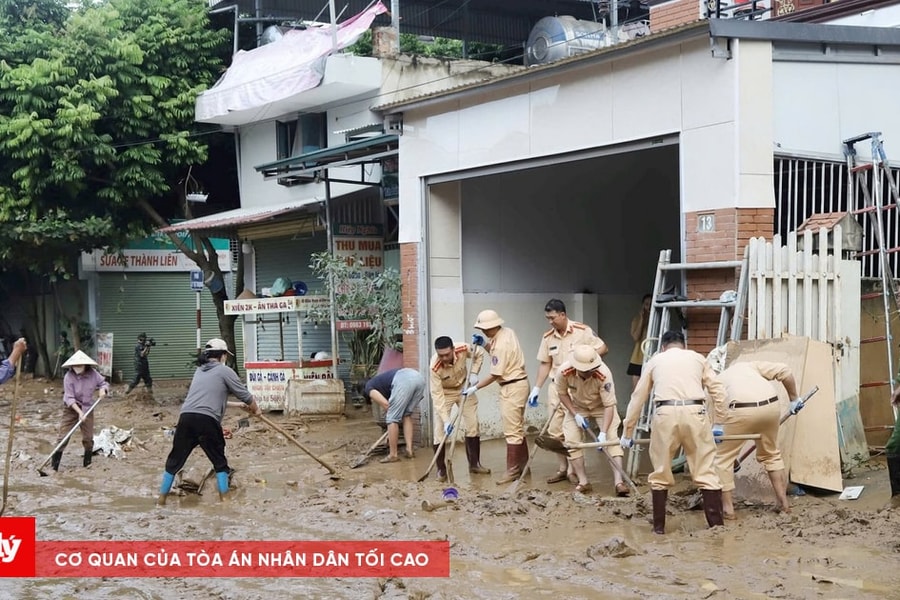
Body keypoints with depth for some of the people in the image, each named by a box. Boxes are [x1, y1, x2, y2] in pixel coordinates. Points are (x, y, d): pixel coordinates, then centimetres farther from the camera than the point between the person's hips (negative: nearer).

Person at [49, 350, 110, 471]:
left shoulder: (93, 374, -13)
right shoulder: (69, 377, -22)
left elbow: (104, 383, 3)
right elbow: (69, 398, -22)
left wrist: (103, 389, -21)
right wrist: (79, 412, -29)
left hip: (87, 408, 3)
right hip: (71, 408, -3)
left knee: (88, 438, 7)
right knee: (63, 436, -8)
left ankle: (87, 462, 25)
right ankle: (54, 465, -3)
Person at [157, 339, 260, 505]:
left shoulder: (199, 371, 28)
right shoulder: (224, 371, 8)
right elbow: (245, 395, 8)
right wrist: (255, 409, 29)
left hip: (186, 418, 5)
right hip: (207, 420, -5)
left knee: (175, 460, 13)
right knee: (219, 461, 10)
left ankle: (162, 499, 16)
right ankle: (224, 499, 9)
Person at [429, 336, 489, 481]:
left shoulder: (463, 349, -30)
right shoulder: (435, 367, -37)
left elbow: (479, 353, -6)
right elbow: (437, 396, -33)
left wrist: (474, 373, -18)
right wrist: (446, 420, -37)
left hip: (464, 389, 3)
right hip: (444, 393, -3)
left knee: (473, 425, 5)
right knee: (440, 430, -11)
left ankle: (474, 464, 18)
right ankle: (441, 470, -1)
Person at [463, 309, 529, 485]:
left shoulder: (501, 344, -24)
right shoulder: (507, 332, 4)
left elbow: (495, 375, -21)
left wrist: (475, 388, -14)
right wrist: (484, 344, 2)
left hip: (513, 388, -11)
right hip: (516, 384, 11)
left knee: (512, 431, -6)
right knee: (517, 428, 16)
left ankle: (513, 470, -1)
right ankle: (523, 465, 24)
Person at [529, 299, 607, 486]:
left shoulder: (582, 331, -8)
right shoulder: (548, 337, 5)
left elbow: (602, 348, -4)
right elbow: (545, 364, 10)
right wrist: (536, 388, 6)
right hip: (556, 387, 5)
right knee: (555, 431, 5)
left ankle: (573, 469, 7)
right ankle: (563, 468, 18)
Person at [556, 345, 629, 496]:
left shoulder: (604, 374, -39)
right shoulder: (565, 372, -33)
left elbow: (609, 406, -33)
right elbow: (562, 393, -11)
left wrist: (603, 433, -38)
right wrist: (576, 415, -17)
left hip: (601, 406, -2)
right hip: (577, 406, 2)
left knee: (612, 438, -17)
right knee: (571, 441, -7)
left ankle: (618, 482, -19)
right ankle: (583, 482, 3)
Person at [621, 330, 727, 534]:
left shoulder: (654, 361, 23)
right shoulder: (697, 358, 24)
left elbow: (637, 398, 24)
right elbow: (717, 390, 16)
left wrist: (627, 433, 30)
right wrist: (719, 423, 24)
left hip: (666, 414, 0)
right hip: (695, 412, 0)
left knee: (661, 472, 12)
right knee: (706, 470, 6)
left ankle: (659, 525, 17)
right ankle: (716, 523, 5)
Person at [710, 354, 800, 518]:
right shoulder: (749, 365, 32)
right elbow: (785, 371, 18)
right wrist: (793, 399, 27)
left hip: (742, 411, -4)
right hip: (771, 406, 4)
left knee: (723, 457, 14)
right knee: (771, 454, 26)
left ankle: (727, 508, 14)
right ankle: (783, 502, 29)